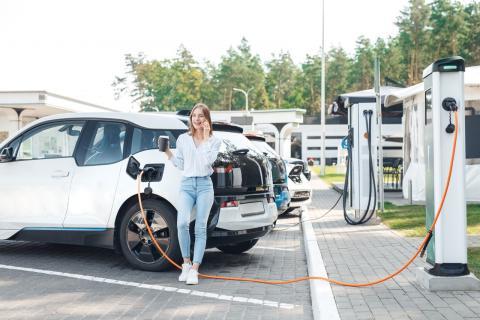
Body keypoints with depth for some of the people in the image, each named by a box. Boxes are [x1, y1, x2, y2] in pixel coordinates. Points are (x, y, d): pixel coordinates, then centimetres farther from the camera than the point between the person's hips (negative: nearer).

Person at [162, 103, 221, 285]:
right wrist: (168, 153, 3)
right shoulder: (183, 139, 13)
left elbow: (208, 161, -9)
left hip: (204, 185, -1)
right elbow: (180, 165, 15)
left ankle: (194, 270, -3)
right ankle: (186, 264, -3)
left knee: (200, 228, -5)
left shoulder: (214, 141, 8)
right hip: (187, 185, 1)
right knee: (182, 223, -20)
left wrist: (205, 137, -7)